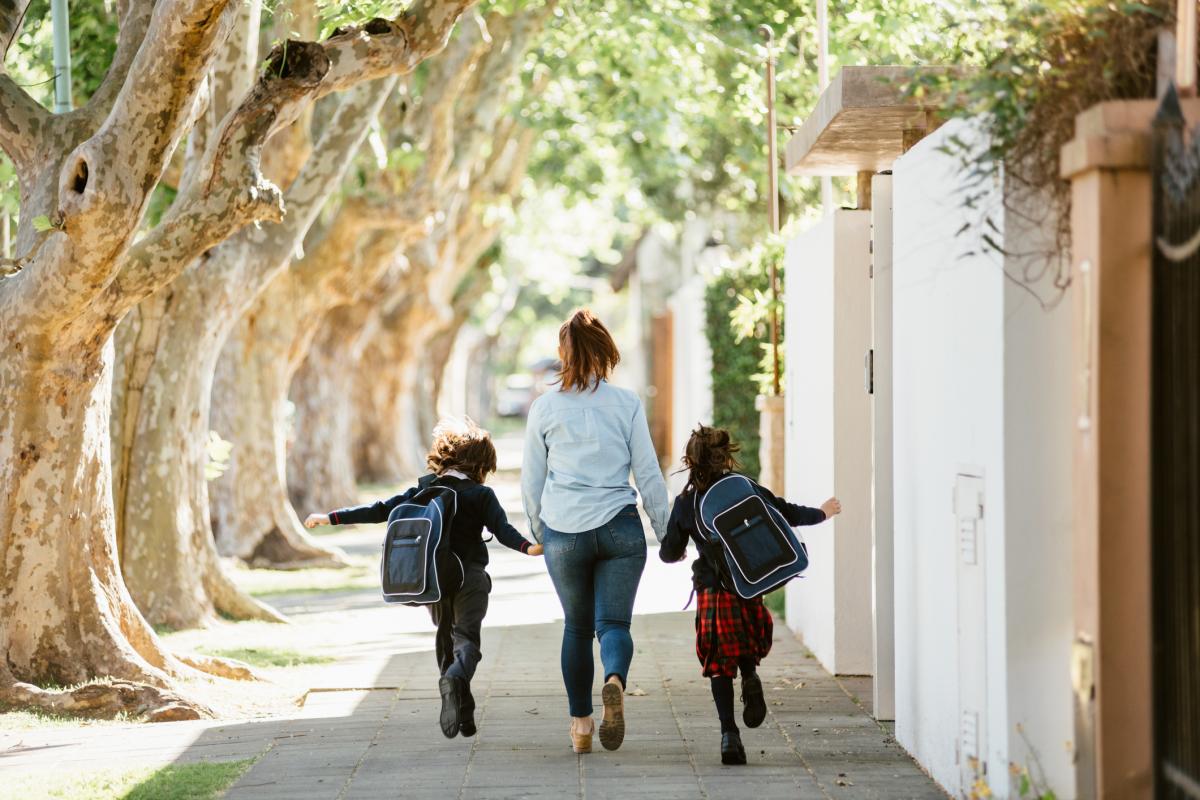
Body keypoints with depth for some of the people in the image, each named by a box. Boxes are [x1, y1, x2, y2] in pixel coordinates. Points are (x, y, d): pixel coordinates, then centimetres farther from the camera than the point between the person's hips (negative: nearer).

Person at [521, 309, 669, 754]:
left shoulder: (545, 408, 2)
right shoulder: (626, 404, -1)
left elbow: (531, 482, 8)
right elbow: (649, 474, 1)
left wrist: (538, 533, 22)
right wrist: (665, 533, 10)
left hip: (564, 532, 1)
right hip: (619, 529, -1)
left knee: (577, 627, 15)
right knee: (613, 622, 0)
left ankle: (580, 725, 17)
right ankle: (615, 681, -32)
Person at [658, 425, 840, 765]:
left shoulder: (686, 503, -1)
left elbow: (669, 553, 6)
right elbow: (787, 513, 8)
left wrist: (677, 552, 32)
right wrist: (823, 512, 26)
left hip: (713, 591, -1)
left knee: (719, 664, 6)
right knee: (746, 645, 23)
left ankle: (729, 733, -7)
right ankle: (751, 678, -11)